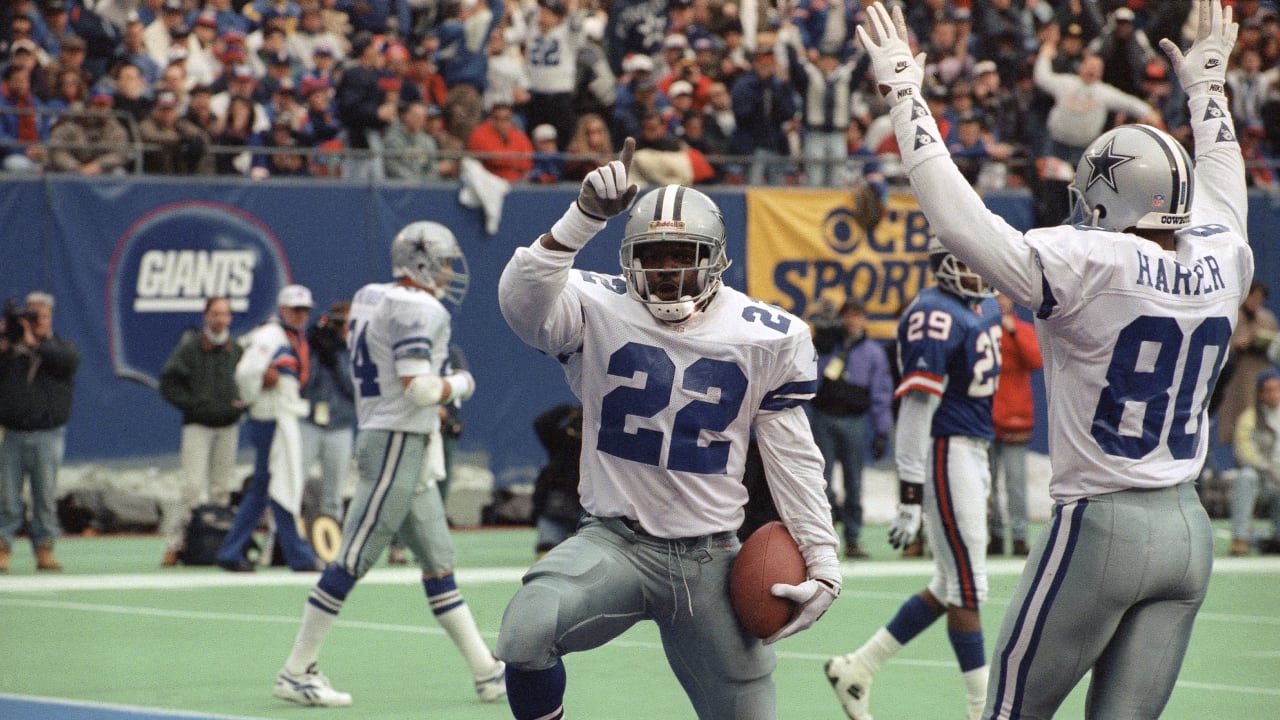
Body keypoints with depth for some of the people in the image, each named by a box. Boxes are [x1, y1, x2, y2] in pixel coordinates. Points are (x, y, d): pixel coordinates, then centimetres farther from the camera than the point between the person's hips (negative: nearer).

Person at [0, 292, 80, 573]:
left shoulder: (62, 346, 10)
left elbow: (69, 360, -13)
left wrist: (34, 343, -15)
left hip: (47, 436, 0)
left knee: (46, 497, 2)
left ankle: (44, 550, 7)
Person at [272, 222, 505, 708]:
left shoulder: (370, 299, 12)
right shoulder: (419, 311, -15)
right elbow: (420, 390, -22)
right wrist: (459, 384, -4)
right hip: (398, 444, -10)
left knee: (438, 564, 11)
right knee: (352, 562, -7)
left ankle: (487, 673, 14)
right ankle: (295, 673, -3)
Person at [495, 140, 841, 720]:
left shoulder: (768, 338, 0)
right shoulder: (599, 310, -6)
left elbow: (794, 457, 8)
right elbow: (523, 301, -28)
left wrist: (822, 562, 5)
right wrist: (584, 217, -38)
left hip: (710, 557, 3)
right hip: (615, 540, -3)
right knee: (526, 630, -31)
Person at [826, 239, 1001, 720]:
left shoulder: (985, 307, 13)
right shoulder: (935, 317, -17)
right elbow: (916, 408, -20)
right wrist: (909, 496, -23)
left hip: (974, 451, 10)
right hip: (945, 452, -10)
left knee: (950, 587, 13)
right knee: (967, 588, -3)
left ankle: (858, 668, 21)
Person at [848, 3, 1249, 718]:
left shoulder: (1090, 265, -16)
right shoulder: (1220, 267, 3)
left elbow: (959, 220, -17)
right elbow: (1220, 194, 27)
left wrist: (905, 95, -8)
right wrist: (1206, 86, 42)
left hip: (1100, 525, -6)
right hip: (1190, 534, 6)